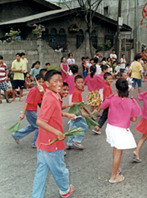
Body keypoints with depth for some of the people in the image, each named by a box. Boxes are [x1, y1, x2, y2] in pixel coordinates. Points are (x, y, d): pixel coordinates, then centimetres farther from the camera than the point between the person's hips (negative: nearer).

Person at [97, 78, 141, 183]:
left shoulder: (112, 99, -10)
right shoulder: (131, 103, -15)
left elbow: (102, 107, 7)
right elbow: (134, 119, -9)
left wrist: (98, 110, 30)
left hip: (111, 127, 4)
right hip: (122, 130, -4)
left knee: (115, 150, 24)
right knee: (118, 152, 6)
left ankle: (116, 169, 43)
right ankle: (113, 177, 15)